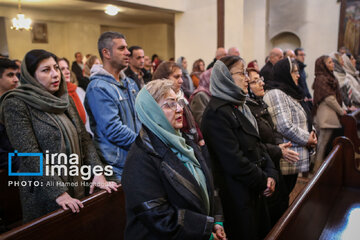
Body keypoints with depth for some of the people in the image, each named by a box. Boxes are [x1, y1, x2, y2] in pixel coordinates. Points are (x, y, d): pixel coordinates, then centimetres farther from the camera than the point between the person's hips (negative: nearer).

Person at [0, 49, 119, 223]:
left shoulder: (64, 100, 8)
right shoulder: (15, 105, -11)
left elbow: (84, 138, 5)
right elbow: (30, 155, -18)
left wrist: (98, 172, -7)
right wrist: (58, 193, -22)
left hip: (77, 186, 6)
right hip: (44, 194, -5)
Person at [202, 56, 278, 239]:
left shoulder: (240, 106, 11)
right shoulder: (216, 113, -20)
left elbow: (257, 144, 12)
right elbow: (234, 161, -23)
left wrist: (270, 173, -2)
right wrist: (263, 181, -12)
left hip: (255, 192, 9)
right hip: (237, 196, -9)